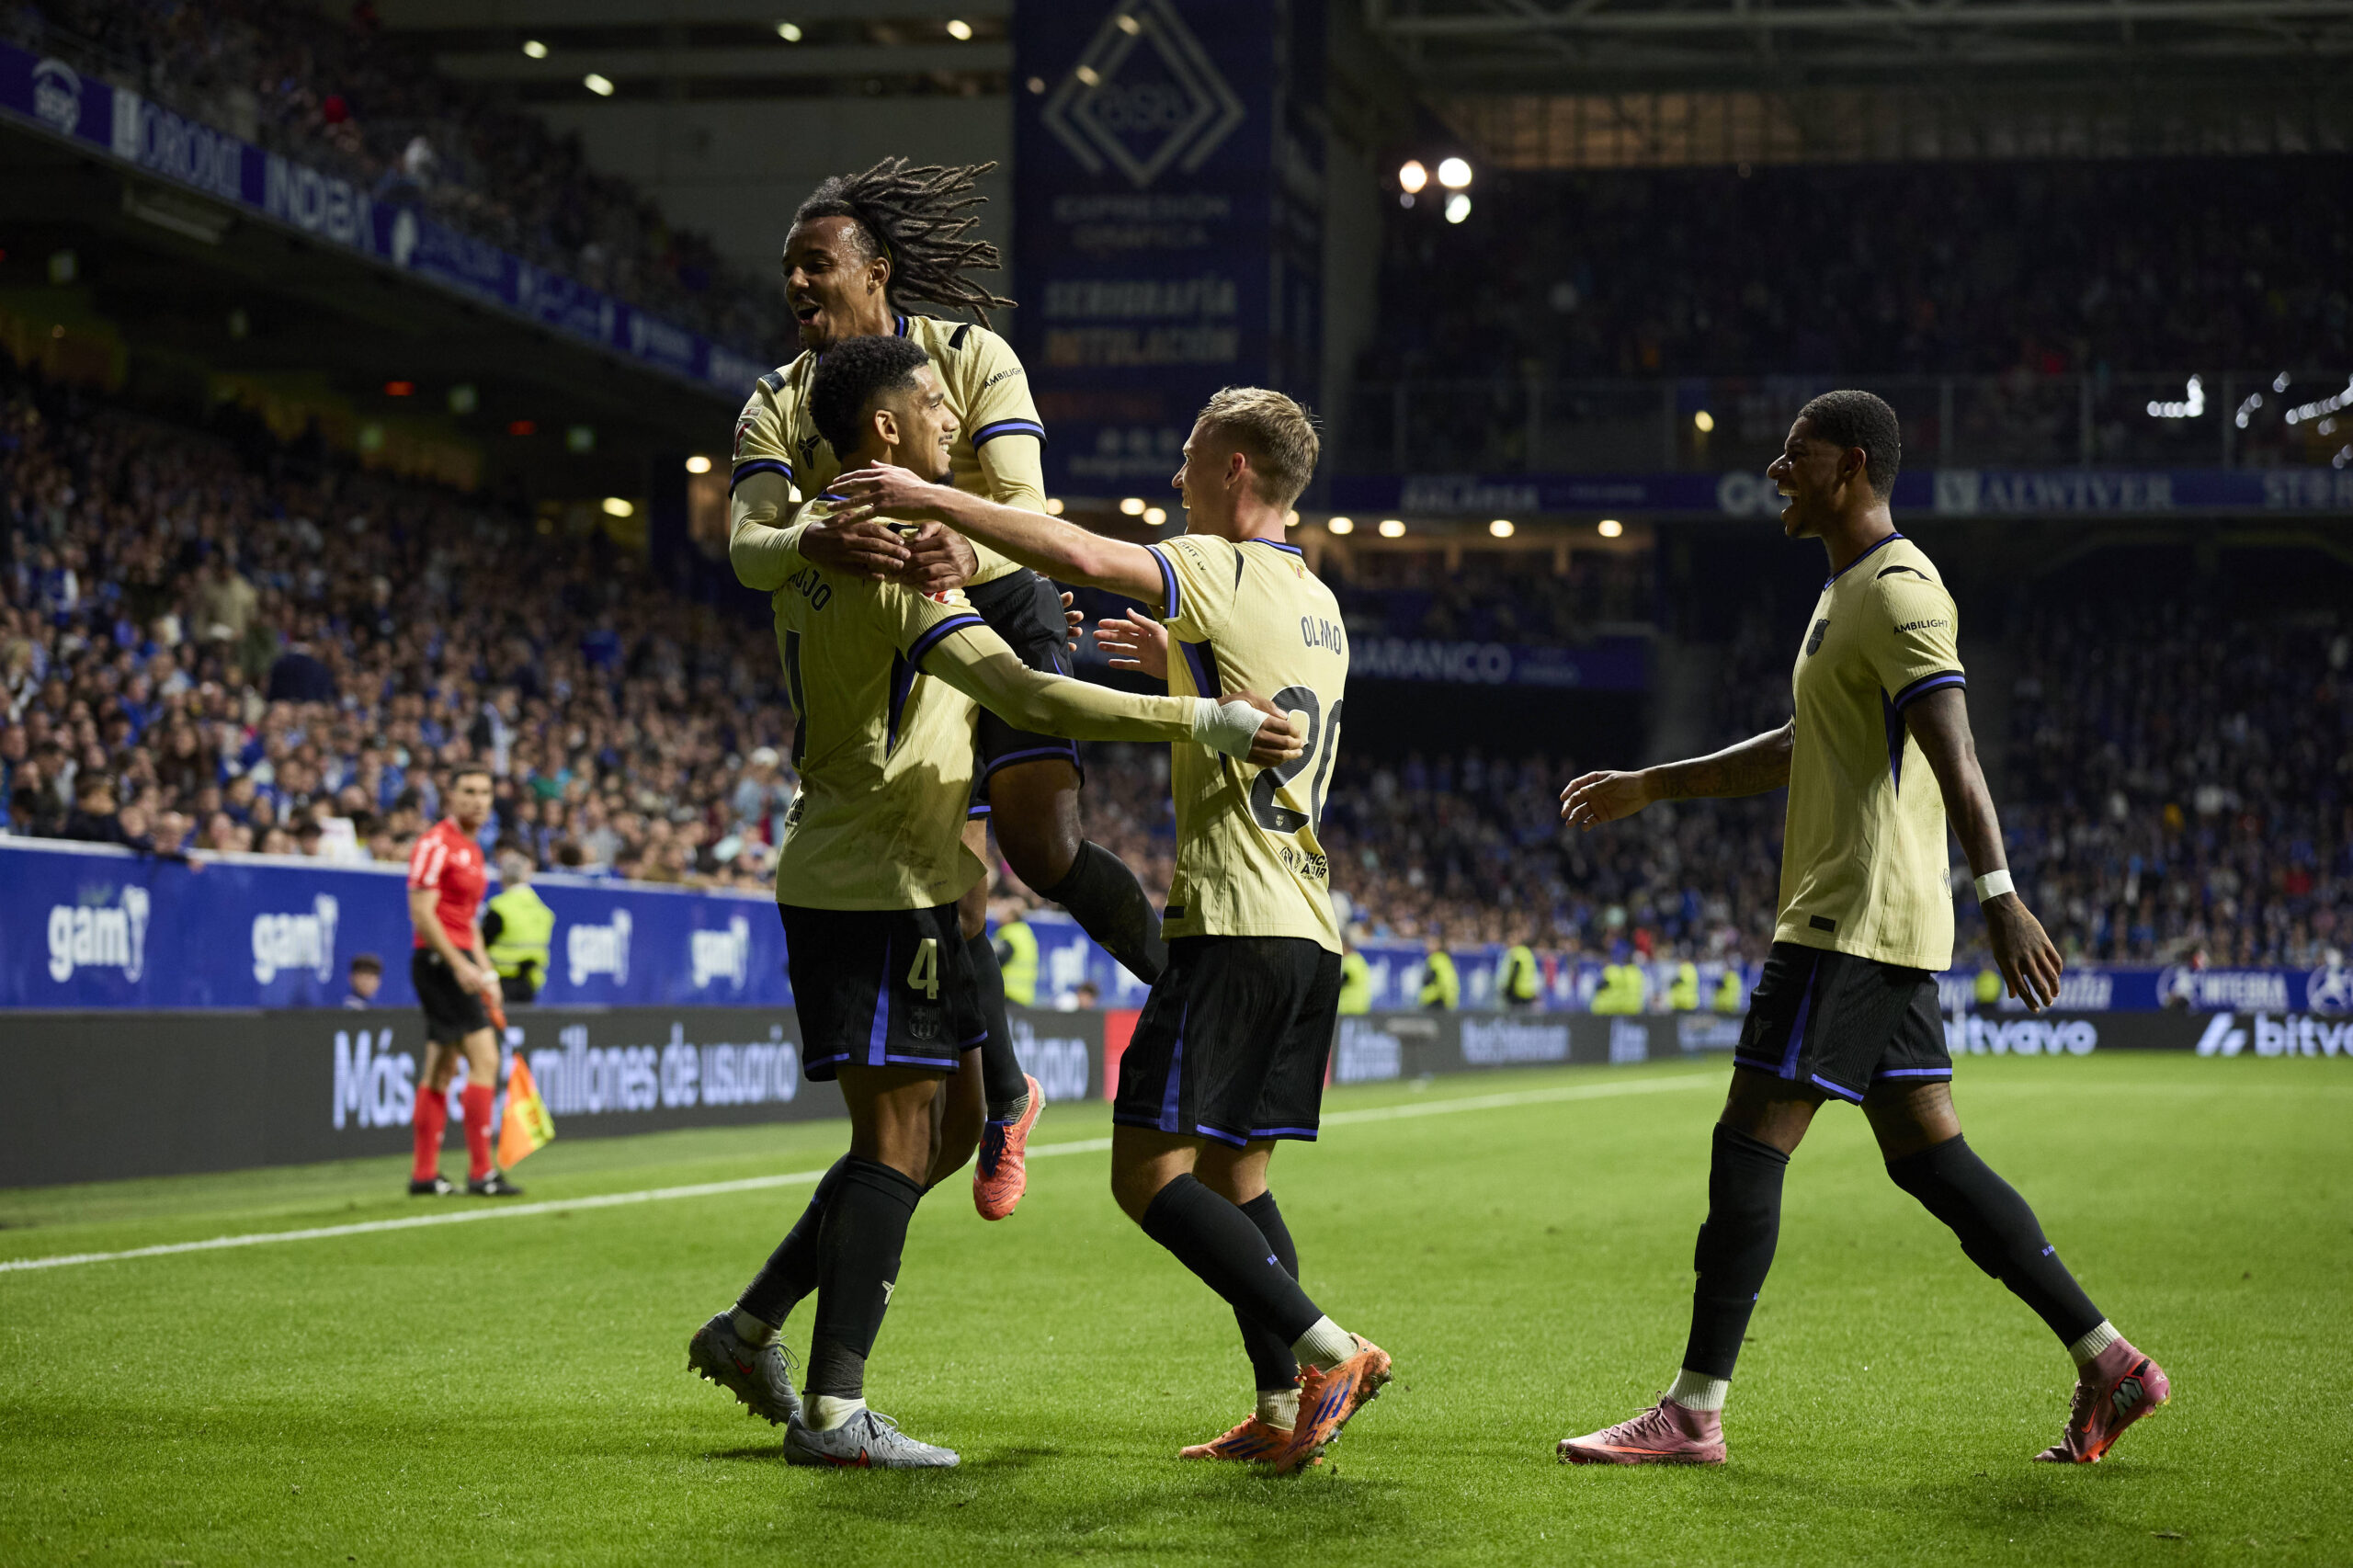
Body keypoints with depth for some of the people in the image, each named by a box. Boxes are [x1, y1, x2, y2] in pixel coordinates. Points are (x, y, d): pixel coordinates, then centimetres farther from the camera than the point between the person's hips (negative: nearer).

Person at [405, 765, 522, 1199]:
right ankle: (481, 1171, -14)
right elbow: (421, 912, -18)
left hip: (459, 962, 10)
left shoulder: (471, 850, 17)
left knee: (442, 1069, 10)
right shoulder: (435, 843, -11)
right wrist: (459, 965, -23)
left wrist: (485, 971, 19)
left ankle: (424, 1174, 14)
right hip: (439, 958, -10)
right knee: (484, 1058, -14)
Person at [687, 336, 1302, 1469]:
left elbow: (747, 537, 37)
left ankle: (749, 1330, 18)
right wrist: (1205, 721, -27)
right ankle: (833, 1413, -6)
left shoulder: (806, 548, 10)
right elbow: (1026, 697, -28)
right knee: (899, 1137, -6)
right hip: (877, 883, -10)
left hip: (838, 875, 10)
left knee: (946, 1128, 15)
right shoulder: (897, 560, -19)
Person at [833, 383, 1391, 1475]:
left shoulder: (1225, 570, -9)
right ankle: (1284, 1407, 8)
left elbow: (1082, 559, -26)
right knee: (1233, 1171, 13)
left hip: (1233, 923, -9)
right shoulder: (1317, 605, 18)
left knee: (1149, 1172, -9)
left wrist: (932, 500, -20)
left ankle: (1328, 1351, -14)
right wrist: (1178, 667, 31)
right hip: (1309, 931, 9)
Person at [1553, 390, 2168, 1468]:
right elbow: (1800, 749, 31)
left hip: (1852, 922, -10)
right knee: (1925, 1155, 10)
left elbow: (1953, 751, -24)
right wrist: (1649, 787, 33)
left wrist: (1999, 894, -33)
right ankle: (2108, 1364, 11)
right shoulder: (1849, 591, 21)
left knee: (1748, 1144, -8)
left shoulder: (1897, 591, -12)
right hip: (1871, 926, 10)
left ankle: (1692, 1413, -4)